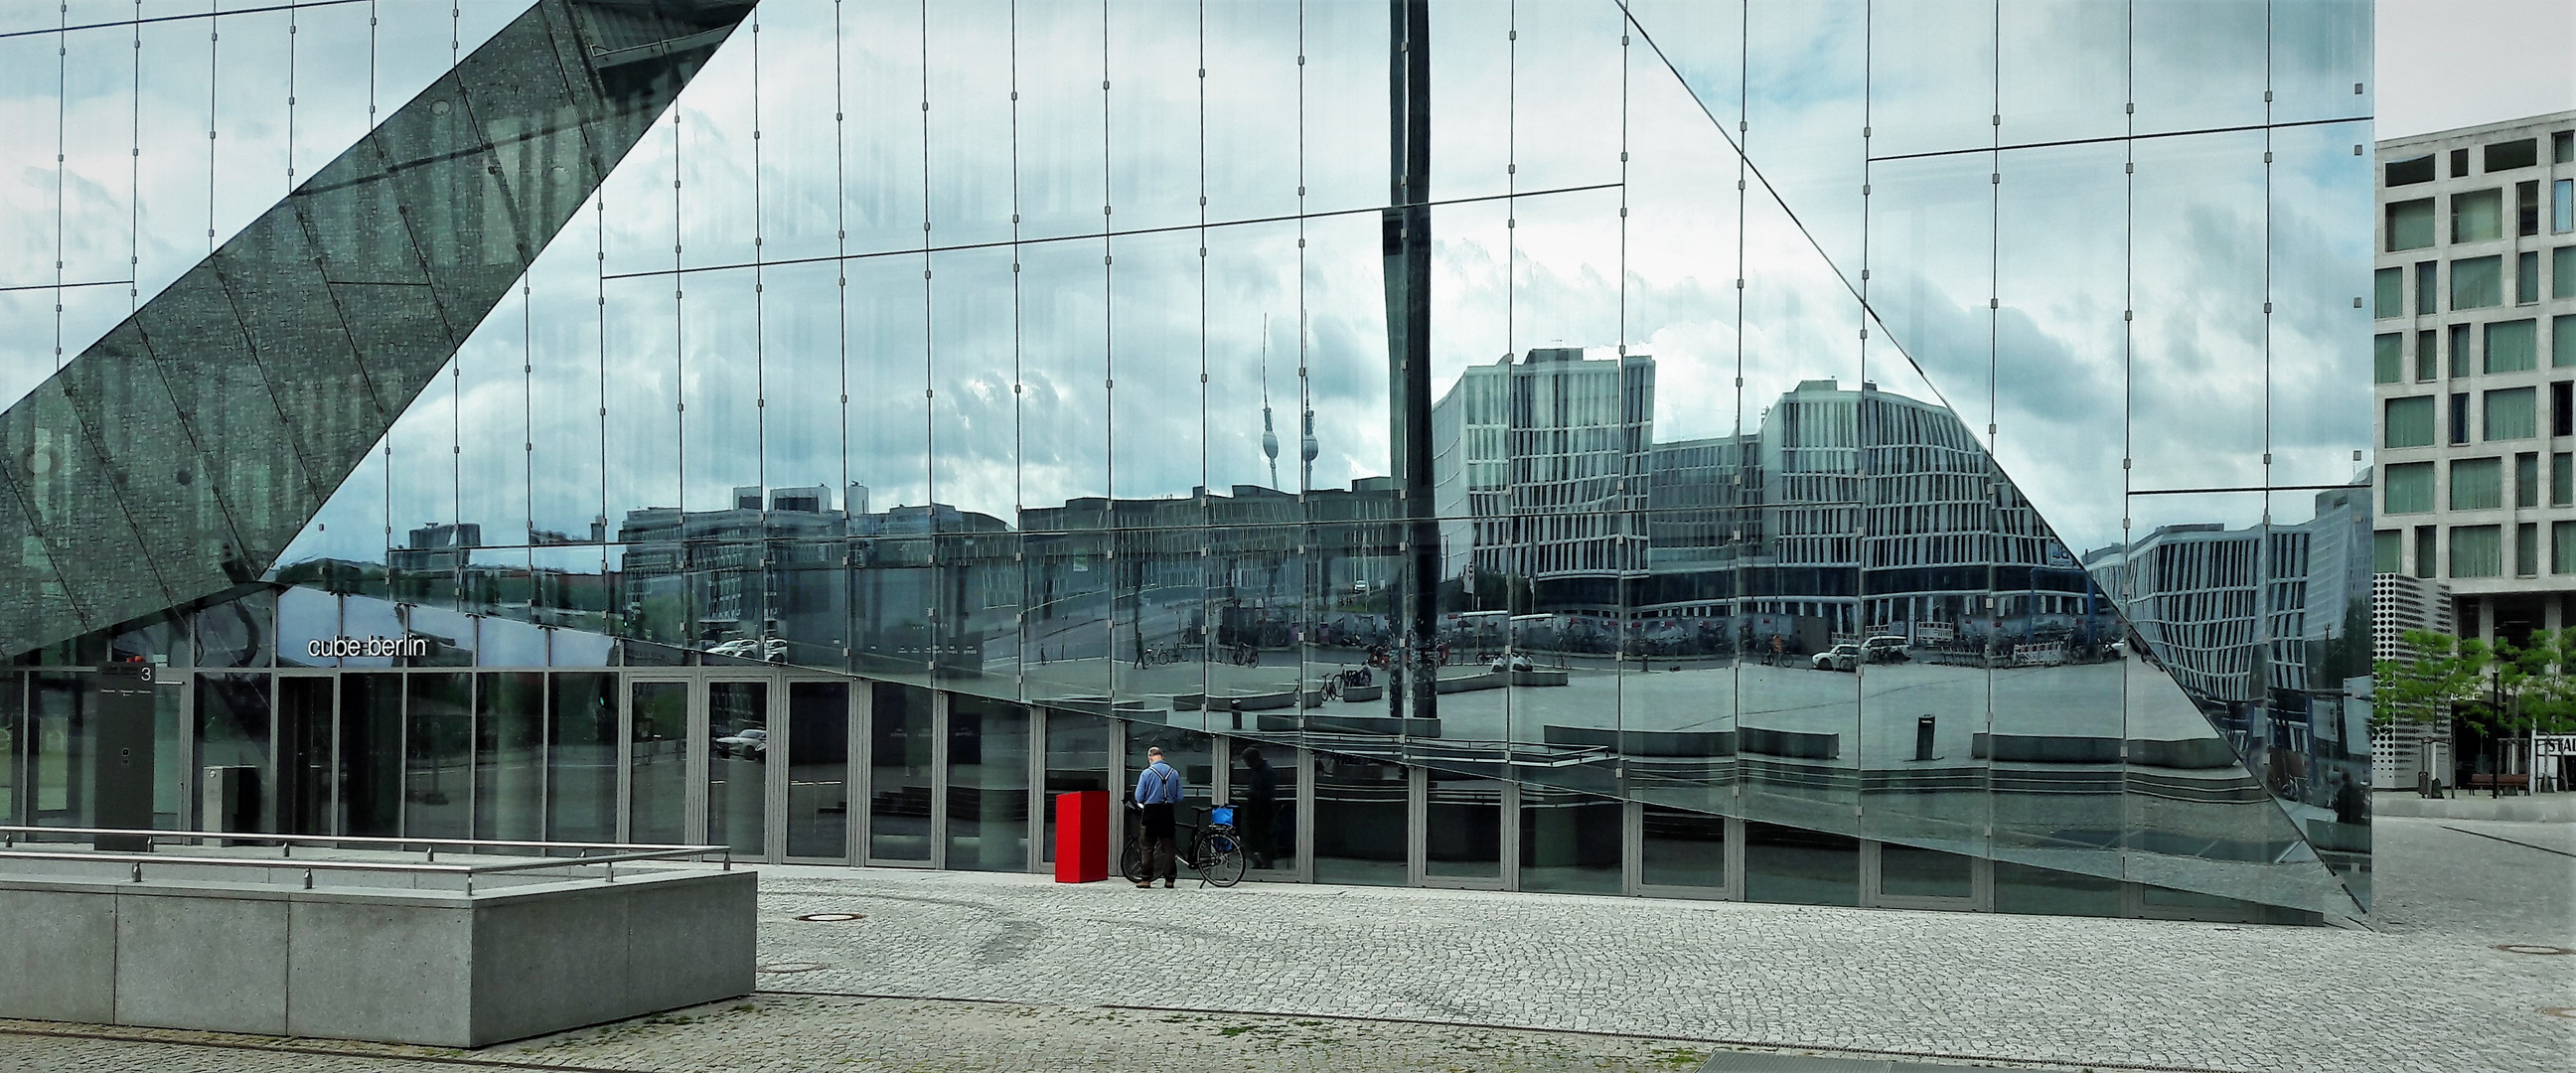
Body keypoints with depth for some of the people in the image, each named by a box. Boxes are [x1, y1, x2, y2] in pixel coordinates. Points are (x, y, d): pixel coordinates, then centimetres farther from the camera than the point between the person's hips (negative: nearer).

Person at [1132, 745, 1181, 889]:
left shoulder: (1147, 773, -6)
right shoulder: (1174, 773, 4)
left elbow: (1139, 797, -6)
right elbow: (1179, 798, 5)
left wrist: (1142, 803, 15)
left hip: (1151, 812, -3)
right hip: (1168, 812, 3)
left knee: (1148, 846, 2)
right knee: (1168, 846, 6)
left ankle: (1146, 879, 0)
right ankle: (1170, 880, 5)